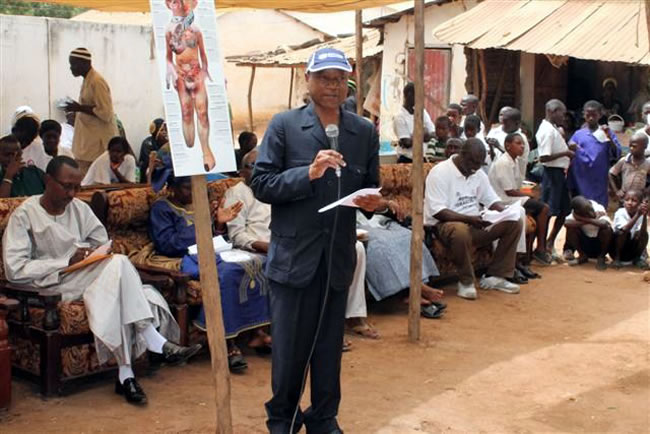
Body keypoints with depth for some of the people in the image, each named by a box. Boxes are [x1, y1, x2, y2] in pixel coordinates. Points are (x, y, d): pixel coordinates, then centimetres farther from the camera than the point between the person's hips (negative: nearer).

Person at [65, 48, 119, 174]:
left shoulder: (97, 82, -15)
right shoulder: (87, 80, 14)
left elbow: (105, 113, -20)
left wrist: (80, 108, -18)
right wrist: (77, 108, 9)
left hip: (99, 141, -9)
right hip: (89, 137, 9)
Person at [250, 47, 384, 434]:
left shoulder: (365, 132, 7)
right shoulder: (284, 125, -2)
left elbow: (371, 187, 14)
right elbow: (261, 184, -7)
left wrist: (373, 202, -9)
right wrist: (308, 173, -20)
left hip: (340, 255, 3)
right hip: (293, 254, -3)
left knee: (330, 344, 13)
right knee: (290, 344, 5)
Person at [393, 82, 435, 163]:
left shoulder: (422, 112, 7)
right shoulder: (399, 117, -12)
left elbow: (433, 134, -1)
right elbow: (407, 143, -17)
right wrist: (423, 135, -8)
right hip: (406, 160, -5)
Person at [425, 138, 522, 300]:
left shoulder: (479, 173, 10)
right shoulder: (440, 172, -13)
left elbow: (492, 200, 13)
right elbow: (437, 212, -21)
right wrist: (469, 219, -31)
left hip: (476, 223, 8)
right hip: (445, 224, -7)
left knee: (515, 223, -8)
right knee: (461, 231, -42)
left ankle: (495, 276, -2)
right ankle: (466, 282, -18)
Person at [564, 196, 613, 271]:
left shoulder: (599, 209, -25)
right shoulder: (576, 214, -18)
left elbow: (604, 224, -44)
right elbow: (566, 223, -35)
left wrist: (586, 219, -35)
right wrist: (584, 222, -33)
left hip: (600, 244, -2)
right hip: (585, 243, 2)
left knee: (607, 229, -31)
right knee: (571, 228, -21)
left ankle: (601, 257, -6)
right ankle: (583, 255, 2)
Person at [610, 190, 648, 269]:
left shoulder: (641, 215, -12)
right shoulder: (620, 213, -19)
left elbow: (641, 234, -27)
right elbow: (625, 229, -36)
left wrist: (644, 216, -36)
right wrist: (637, 215, -42)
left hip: (632, 250, 3)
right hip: (617, 248, -3)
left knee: (644, 234, -22)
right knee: (623, 232, -30)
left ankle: (637, 258, 0)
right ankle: (617, 258, -9)